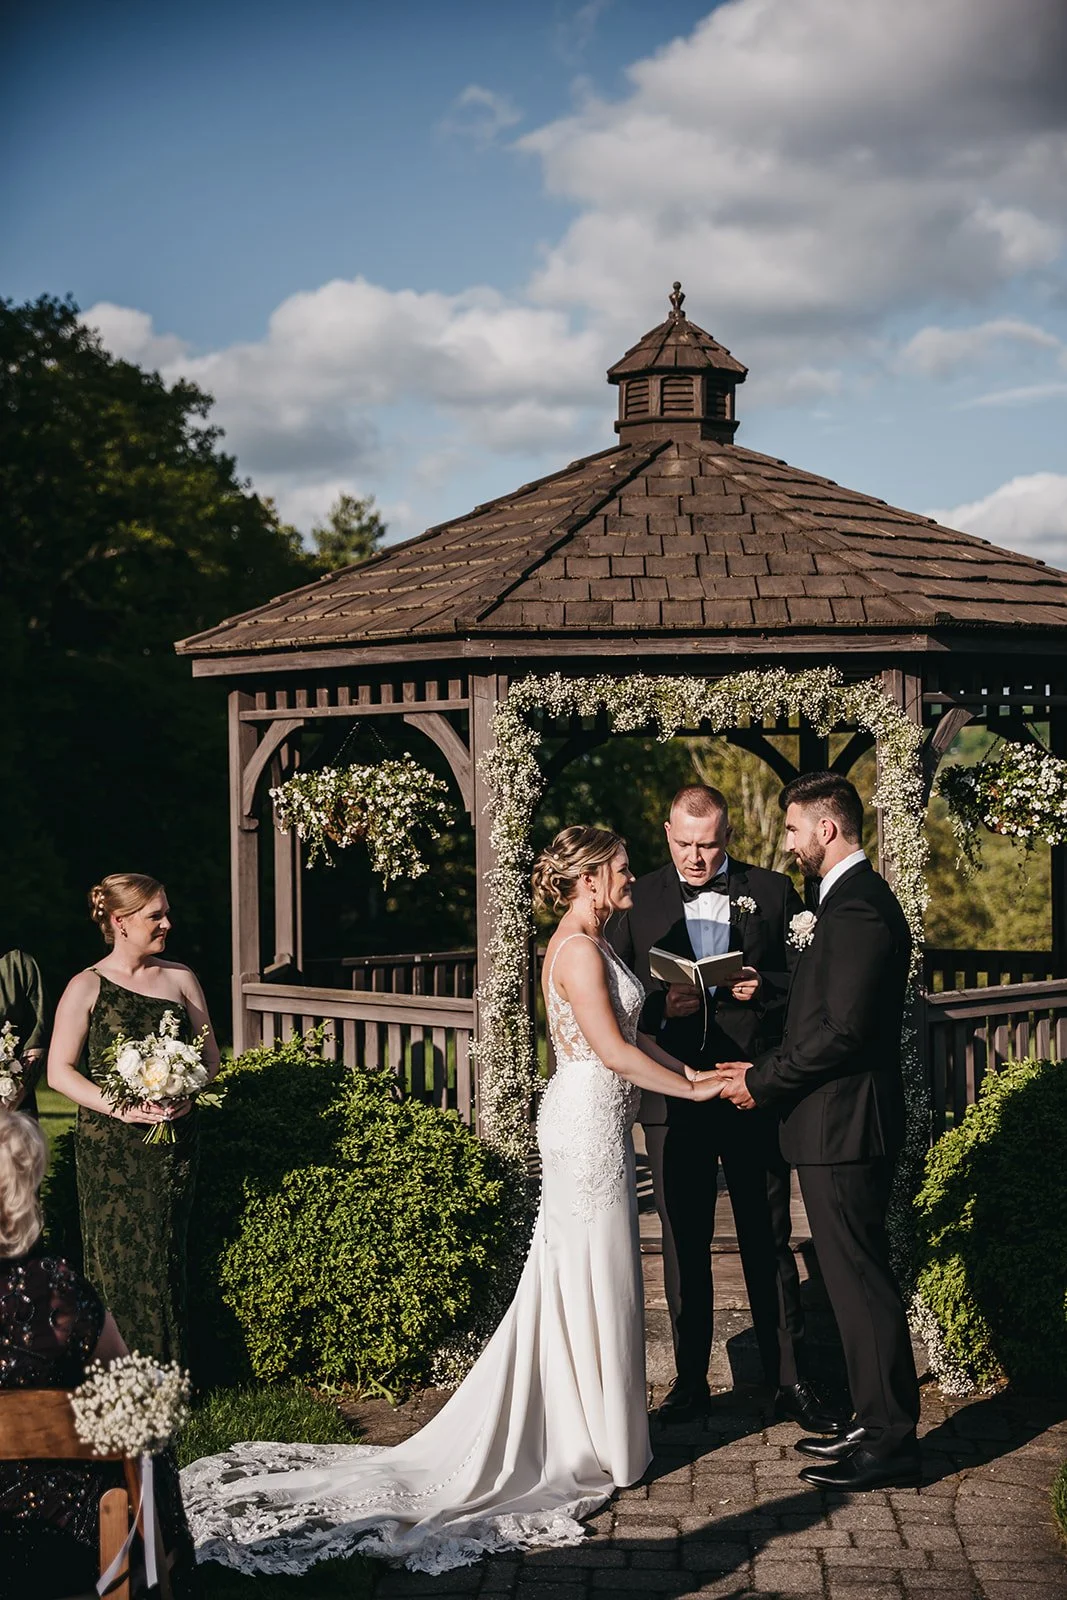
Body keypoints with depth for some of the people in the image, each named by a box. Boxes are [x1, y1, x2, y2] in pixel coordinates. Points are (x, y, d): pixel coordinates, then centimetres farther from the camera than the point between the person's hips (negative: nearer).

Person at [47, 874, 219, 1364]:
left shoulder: (180, 979, 9)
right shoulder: (86, 988, -3)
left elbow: (210, 1054, 14)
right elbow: (60, 1071, -6)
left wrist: (189, 1094, -7)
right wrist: (120, 1107, -17)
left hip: (174, 1140, 3)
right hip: (111, 1145, -3)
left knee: (167, 1260, 4)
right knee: (118, 1258, -3)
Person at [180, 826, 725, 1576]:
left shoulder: (594, 944, 13)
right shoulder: (577, 949, -18)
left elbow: (629, 1033, 15)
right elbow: (613, 1050, -22)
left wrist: (695, 1071, 6)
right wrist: (691, 1088, -15)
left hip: (594, 1124, 10)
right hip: (589, 1125, -10)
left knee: (574, 1281, 15)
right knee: (593, 1280, 0)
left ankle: (573, 1429, 25)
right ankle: (597, 1440, 11)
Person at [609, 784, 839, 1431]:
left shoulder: (773, 892, 3)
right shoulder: (639, 900, 5)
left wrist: (767, 987, -15)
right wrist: (661, 1007, -14)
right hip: (673, 1098, 1)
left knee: (770, 1244, 5)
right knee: (684, 1247, 9)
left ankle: (789, 1380, 14)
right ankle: (691, 1380, 20)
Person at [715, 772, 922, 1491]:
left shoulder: (857, 905, -18)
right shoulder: (856, 898, 16)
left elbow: (843, 1029, -23)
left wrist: (765, 1080, -13)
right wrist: (770, 1070, 11)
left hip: (844, 1126, -11)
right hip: (842, 1123, 11)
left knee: (861, 1280, -4)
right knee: (859, 1278, 15)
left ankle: (891, 1445, 3)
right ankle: (877, 1423, 24)